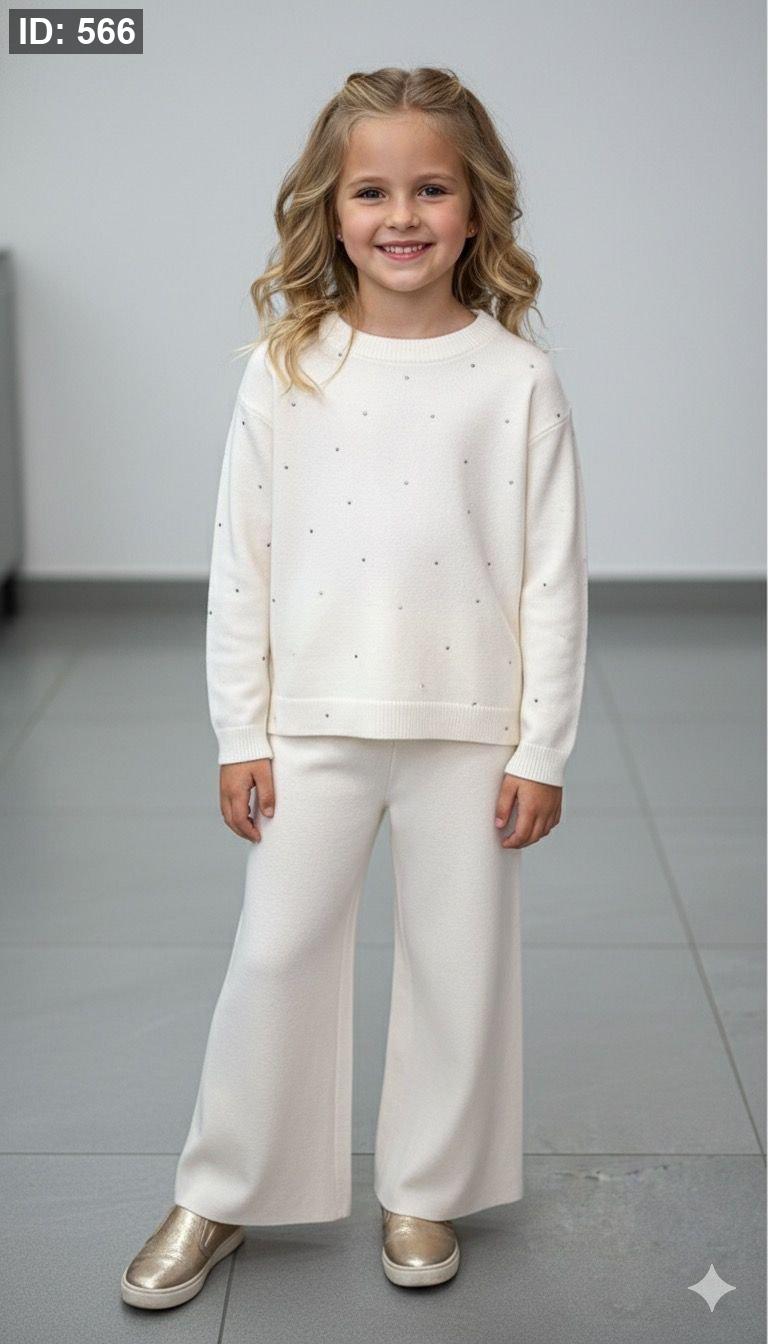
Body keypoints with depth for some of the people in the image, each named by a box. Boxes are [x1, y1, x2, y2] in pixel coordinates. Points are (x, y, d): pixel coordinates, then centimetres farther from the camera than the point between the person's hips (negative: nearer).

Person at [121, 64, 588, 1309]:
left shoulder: (517, 378, -4)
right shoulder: (283, 371, -2)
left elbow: (555, 577, -2)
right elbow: (241, 565, 1)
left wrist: (543, 749, -3)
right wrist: (241, 735, 0)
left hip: (468, 727, 0)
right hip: (315, 724, 1)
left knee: (459, 963, 11)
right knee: (274, 957, 9)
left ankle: (425, 1192, 32)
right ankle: (222, 1194, 28)